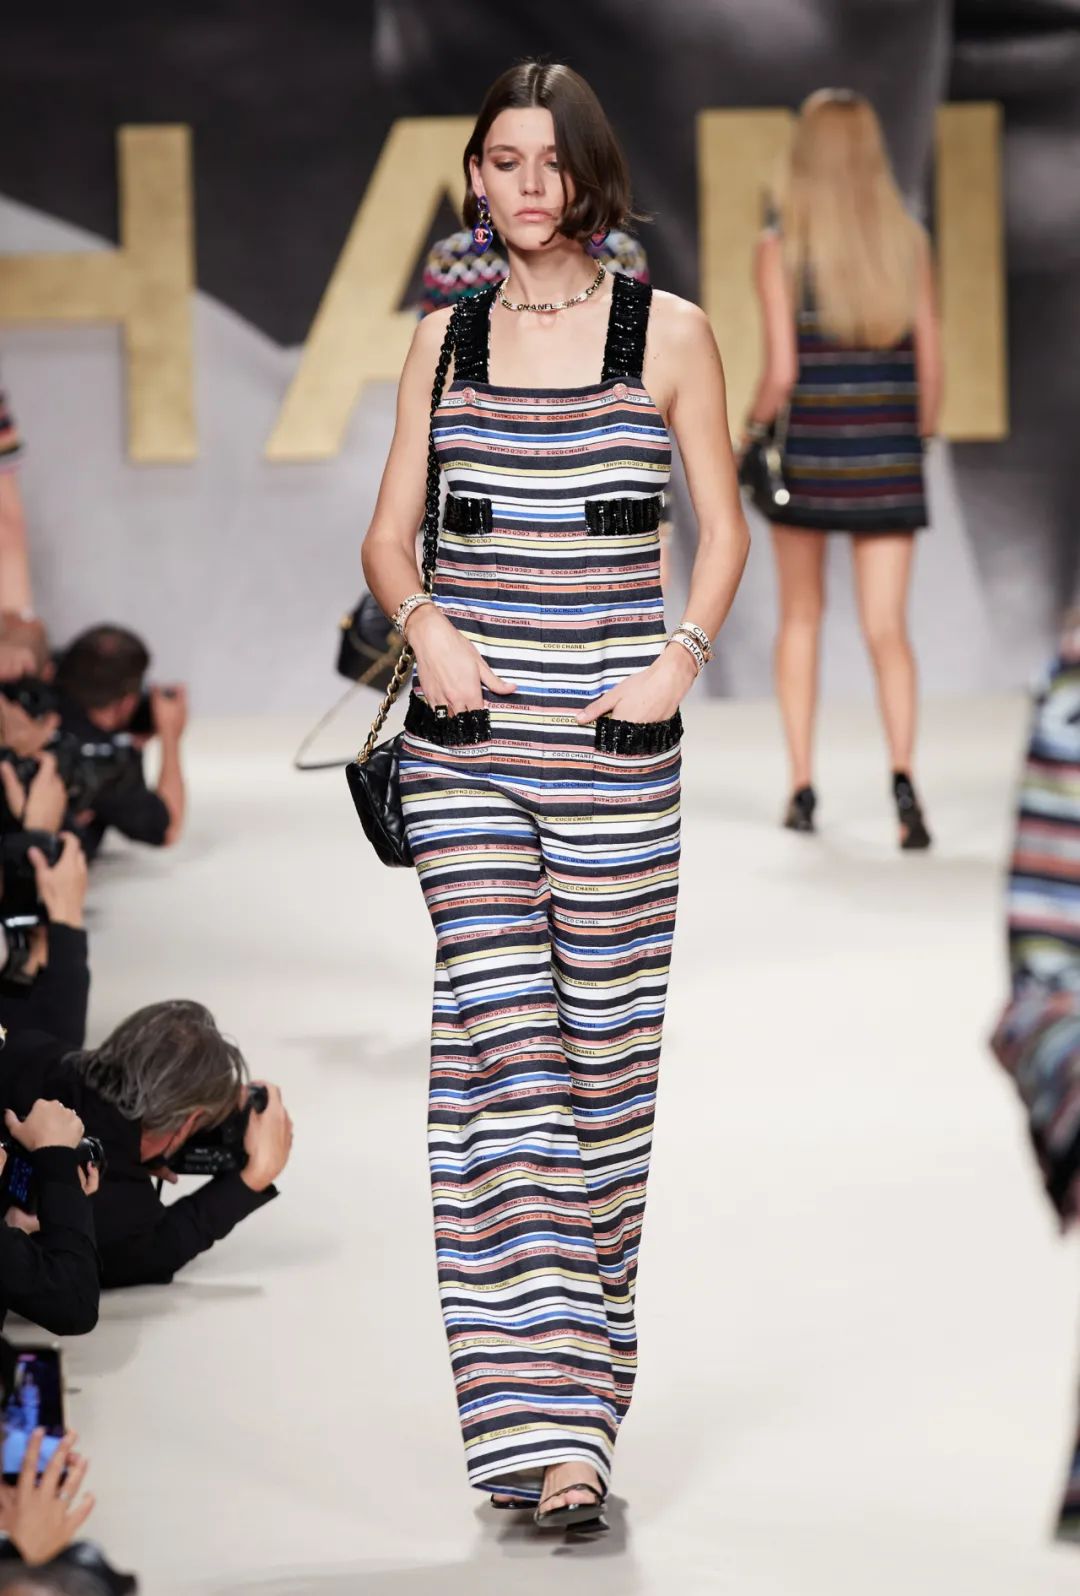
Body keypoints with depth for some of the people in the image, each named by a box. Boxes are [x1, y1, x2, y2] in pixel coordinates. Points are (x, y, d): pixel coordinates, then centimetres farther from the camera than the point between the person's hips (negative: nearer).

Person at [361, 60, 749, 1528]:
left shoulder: (669, 335, 5)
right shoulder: (444, 340, 11)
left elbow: (724, 527, 8)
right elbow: (389, 533, 14)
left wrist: (682, 655, -9)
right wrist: (425, 623, -7)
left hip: (616, 744, 0)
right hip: (467, 743, 1)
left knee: (605, 1047, 4)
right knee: (497, 1039, -10)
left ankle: (581, 1356, 19)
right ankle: (539, 1420, -12)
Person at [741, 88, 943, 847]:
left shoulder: (780, 244, -8)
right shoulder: (907, 239, 1)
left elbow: (782, 369, -12)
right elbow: (930, 361, 3)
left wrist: (752, 428, 7)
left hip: (806, 450, -1)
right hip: (888, 454, 1)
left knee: (802, 615, 18)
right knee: (886, 630, 3)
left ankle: (802, 787, 17)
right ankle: (903, 775, -21)